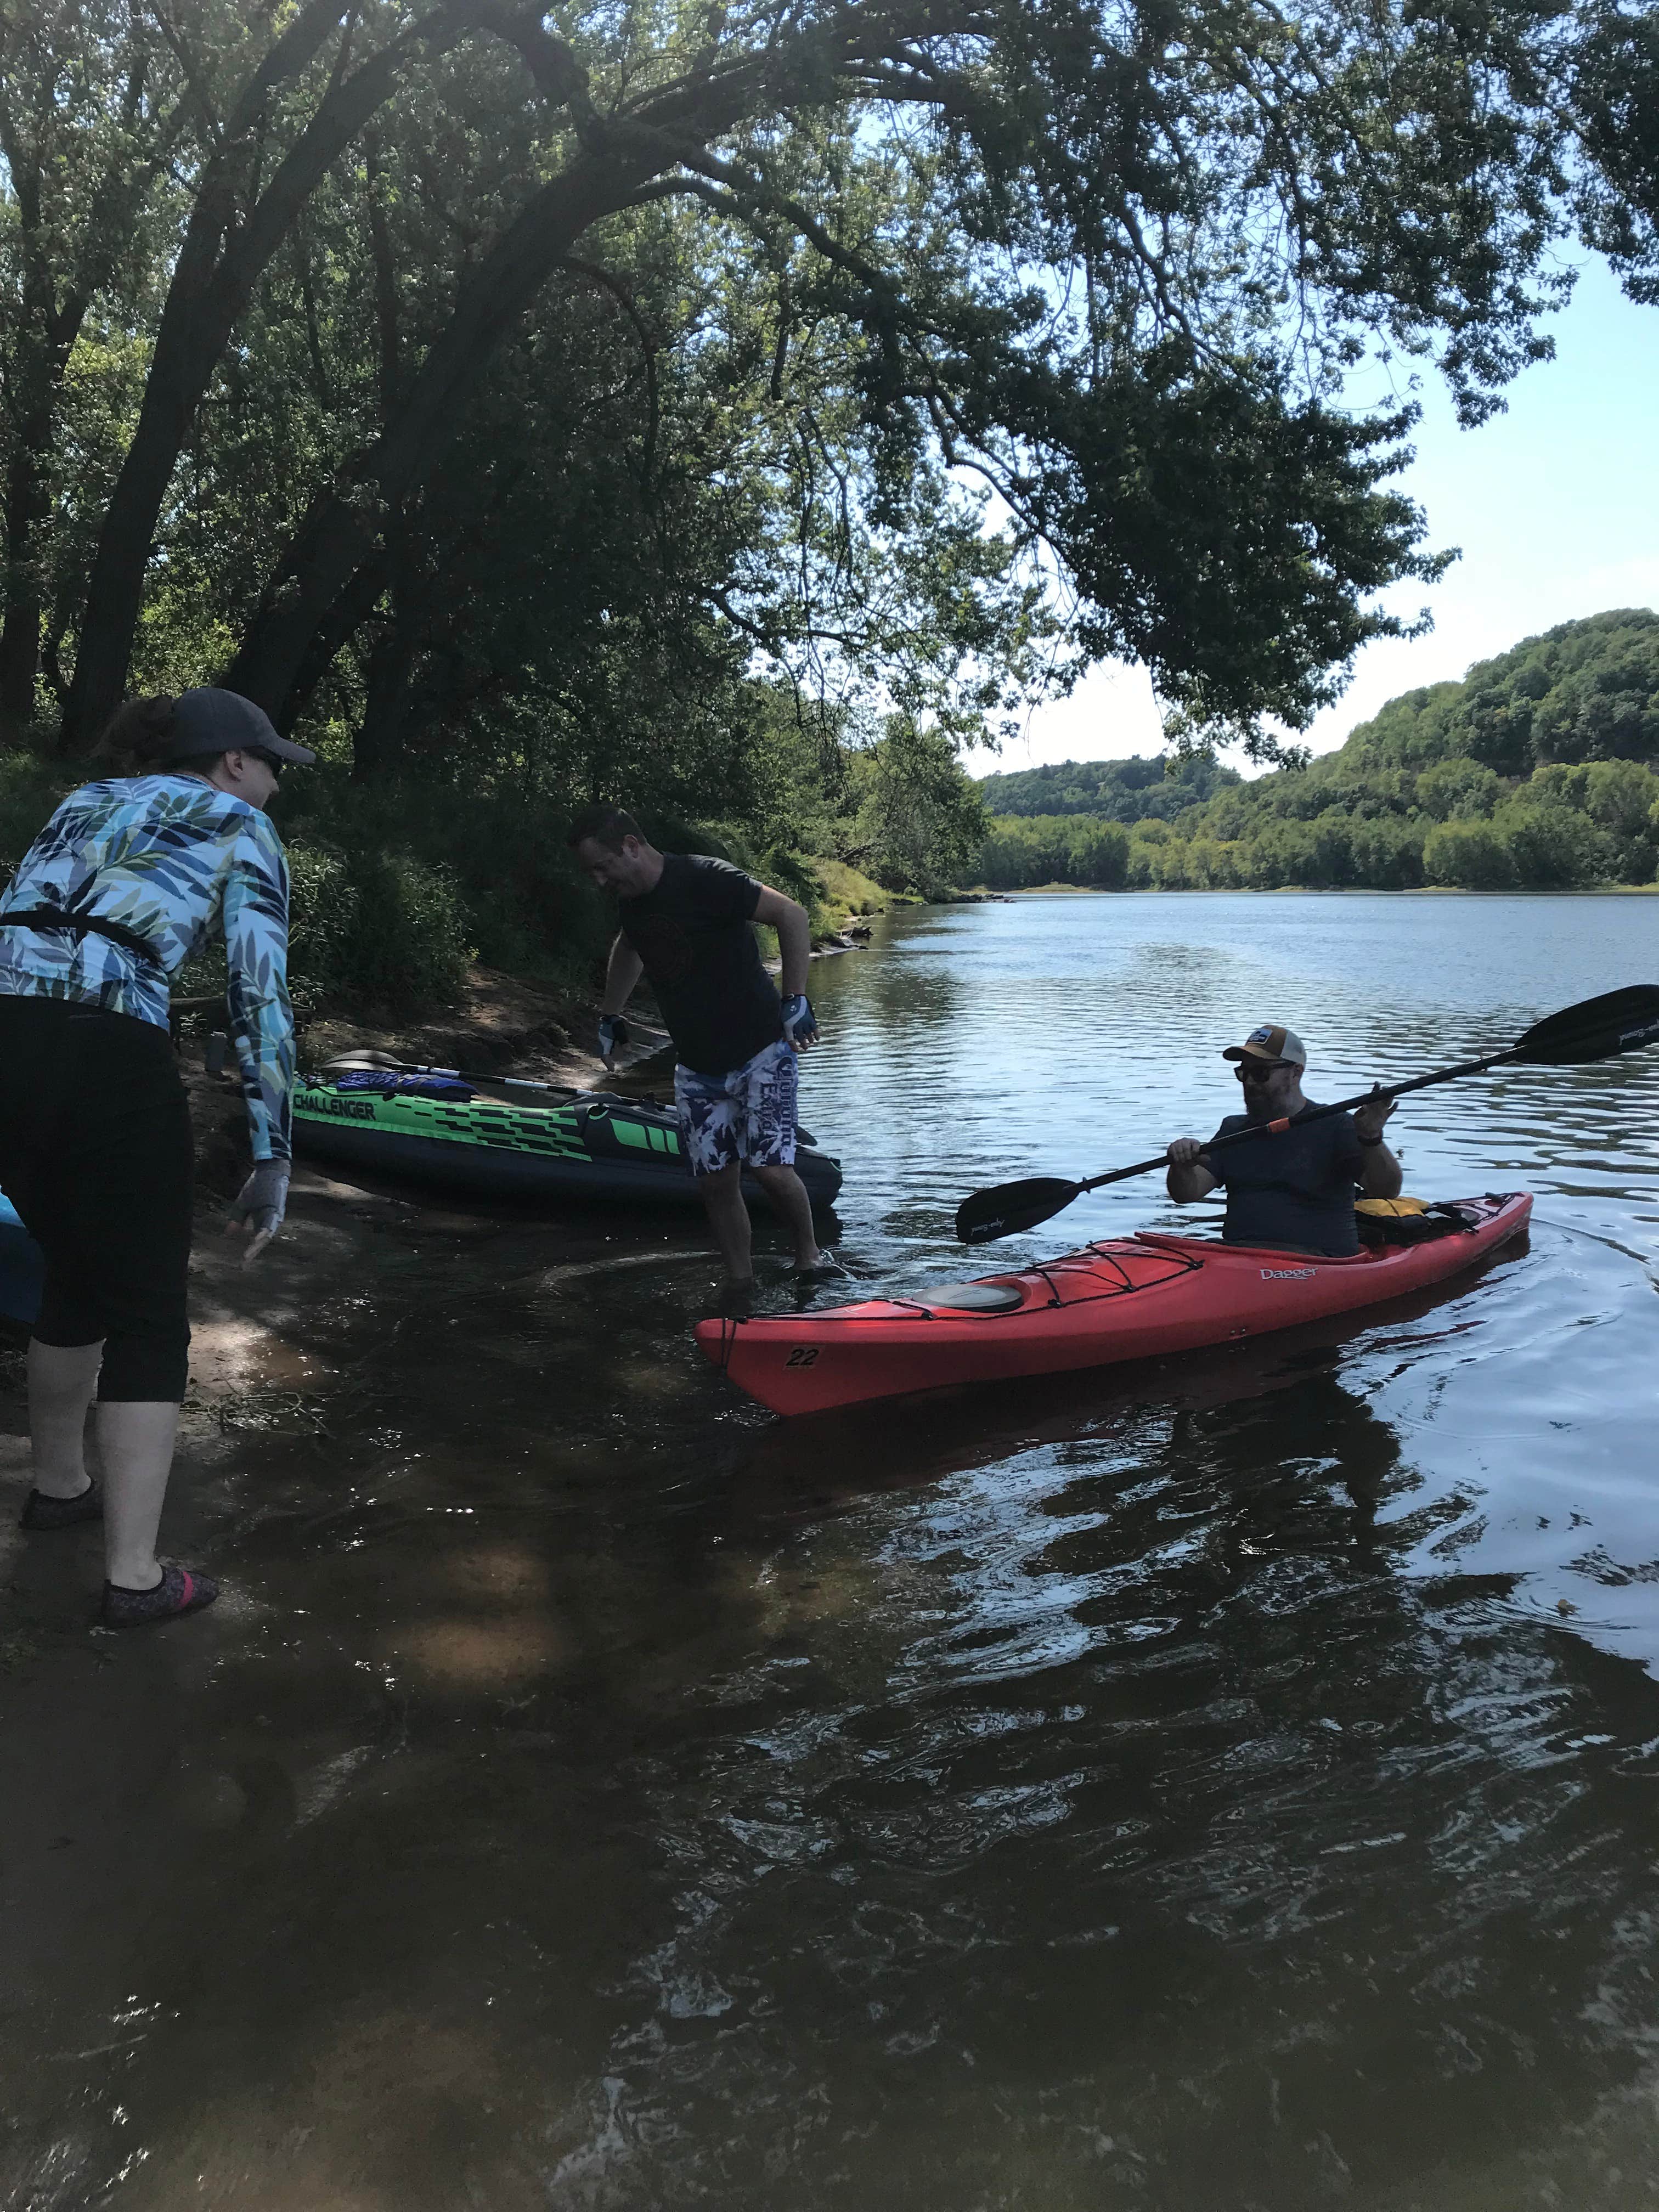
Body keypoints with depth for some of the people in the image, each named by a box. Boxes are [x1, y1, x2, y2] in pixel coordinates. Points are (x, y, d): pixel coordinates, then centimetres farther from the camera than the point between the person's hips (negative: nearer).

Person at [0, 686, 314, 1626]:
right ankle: (136, 1574, 10)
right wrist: (274, 1160, 4)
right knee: (148, 1311, 7)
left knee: (78, 1273, 27)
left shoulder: (86, 800, 29)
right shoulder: (239, 827, 12)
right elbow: (261, 994, 3)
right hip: (103, 1054, -6)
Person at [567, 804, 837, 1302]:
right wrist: (609, 1017, 29)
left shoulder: (704, 879, -19)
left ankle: (809, 1255, 11)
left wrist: (795, 1000, -26)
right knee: (716, 1182, 3)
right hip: (697, 1068, 7)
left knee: (770, 1168, -15)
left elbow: (792, 915, -22)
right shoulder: (630, 902, 5)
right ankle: (741, 1290, 16)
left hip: (760, 1051, -6)